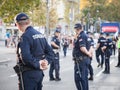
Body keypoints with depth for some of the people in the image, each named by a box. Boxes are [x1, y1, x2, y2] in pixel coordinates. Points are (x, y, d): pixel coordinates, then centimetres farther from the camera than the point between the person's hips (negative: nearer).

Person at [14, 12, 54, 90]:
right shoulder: (40, 35, 10)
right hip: (40, 72, 8)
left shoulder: (25, 36, -16)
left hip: (29, 74, -8)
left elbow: (25, 57, -29)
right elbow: (50, 52, 13)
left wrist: (37, 64, -17)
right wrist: (46, 61, -1)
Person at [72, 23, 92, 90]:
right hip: (86, 59, 10)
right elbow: (90, 46, 16)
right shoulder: (86, 36, 14)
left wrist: (88, 53, -10)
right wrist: (89, 52, 1)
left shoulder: (81, 36, -17)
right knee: (84, 77, 17)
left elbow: (82, 48, -25)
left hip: (80, 60, -10)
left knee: (78, 78, -6)